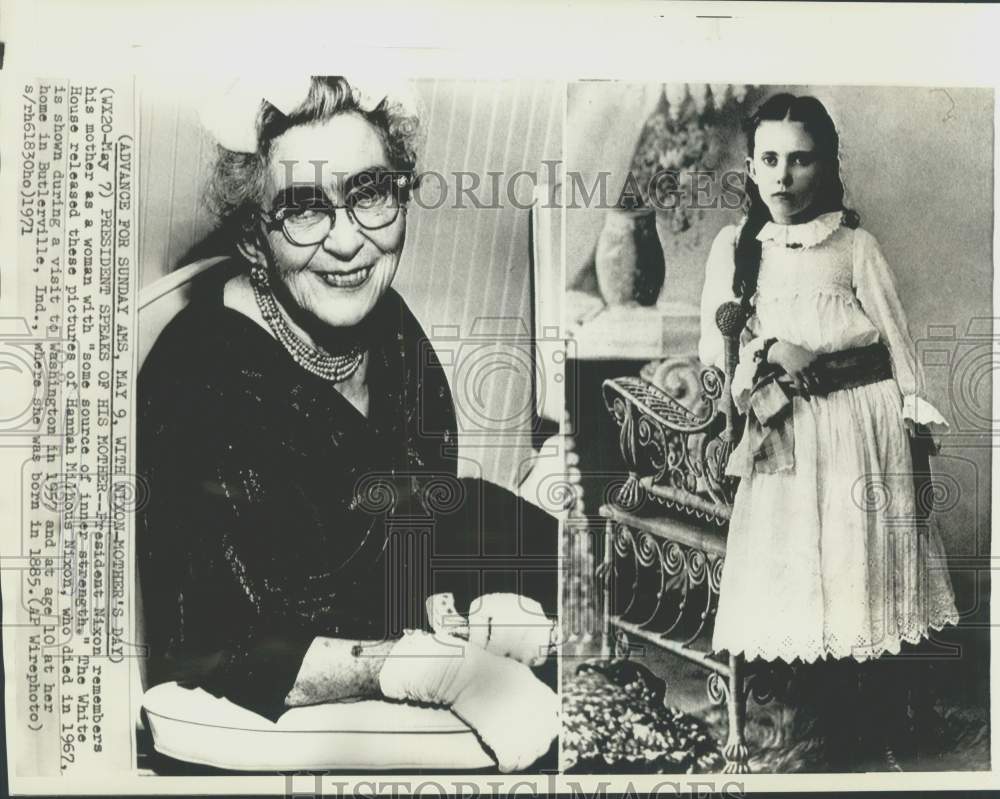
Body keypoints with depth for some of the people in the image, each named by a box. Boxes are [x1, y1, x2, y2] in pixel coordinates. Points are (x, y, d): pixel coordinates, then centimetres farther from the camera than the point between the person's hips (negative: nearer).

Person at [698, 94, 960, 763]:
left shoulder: (855, 245, 0)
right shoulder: (734, 246, 5)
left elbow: (896, 339, 1)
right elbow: (715, 349, 3)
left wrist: (917, 431, -1)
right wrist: (771, 358, -15)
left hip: (862, 426, -1)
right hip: (782, 434, 1)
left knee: (861, 563, 5)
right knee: (787, 567, 4)